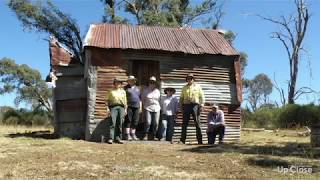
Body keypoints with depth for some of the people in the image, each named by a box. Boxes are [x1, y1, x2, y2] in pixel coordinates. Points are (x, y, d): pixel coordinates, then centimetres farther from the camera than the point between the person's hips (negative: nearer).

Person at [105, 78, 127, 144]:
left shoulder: (123, 91, 19)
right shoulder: (110, 91, 11)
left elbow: (125, 101, 18)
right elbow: (107, 100, 8)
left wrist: (125, 109, 10)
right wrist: (107, 108, -3)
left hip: (121, 107, 3)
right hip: (113, 107, -3)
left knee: (120, 124, 0)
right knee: (112, 123, -13)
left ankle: (118, 138, 5)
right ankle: (111, 138, -14)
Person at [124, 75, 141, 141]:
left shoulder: (137, 88, 18)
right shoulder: (126, 88, 4)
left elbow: (139, 98, 21)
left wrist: (140, 107, 15)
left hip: (136, 106, 5)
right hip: (129, 106, -4)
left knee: (135, 121, 4)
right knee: (128, 121, -6)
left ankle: (133, 134, 12)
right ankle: (127, 135, -3)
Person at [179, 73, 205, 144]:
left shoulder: (197, 86, 11)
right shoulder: (184, 88, 17)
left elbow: (201, 96, 6)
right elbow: (181, 98, 16)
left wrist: (201, 105, -5)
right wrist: (181, 106, 6)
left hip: (195, 105, -2)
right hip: (186, 105, 2)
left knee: (197, 123, -4)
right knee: (184, 123, 1)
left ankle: (200, 140, -1)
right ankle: (182, 140, 4)